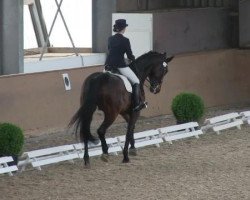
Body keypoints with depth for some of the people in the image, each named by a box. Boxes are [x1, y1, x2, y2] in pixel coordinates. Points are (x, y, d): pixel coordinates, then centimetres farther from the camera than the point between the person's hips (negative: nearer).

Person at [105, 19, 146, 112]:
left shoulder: (110, 39, 8)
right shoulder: (125, 40, -9)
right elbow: (130, 55, -4)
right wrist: (133, 59, 18)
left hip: (109, 65, 6)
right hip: (120, 65, -6)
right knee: (136, 82, 6)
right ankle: (136, 105, -1)